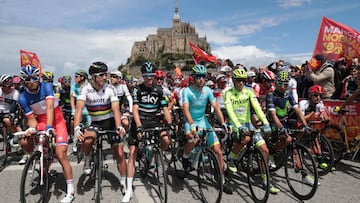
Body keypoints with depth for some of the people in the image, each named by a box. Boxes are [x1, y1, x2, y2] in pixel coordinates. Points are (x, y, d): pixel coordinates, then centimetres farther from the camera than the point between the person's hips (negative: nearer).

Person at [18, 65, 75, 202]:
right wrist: (31, 128, -29)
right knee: (24, 142, -19)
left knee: (61, 155, -13)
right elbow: (31, 118, -7)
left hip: (56, 121, -4)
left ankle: (70, 191, -4)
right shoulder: (23, 98, -9)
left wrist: (49, 127, -40)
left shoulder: (46, 87, -17)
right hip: (41, 122, 4)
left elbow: (50, 107, -28)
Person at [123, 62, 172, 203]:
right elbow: (135, 109, -16)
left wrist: (170, 124, -14)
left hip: (153, 121, 2)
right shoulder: (137, 89, -7)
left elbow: (165, 109, 0)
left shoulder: (159, 90, 1)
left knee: (166, 140, -25)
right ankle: (129, 189, 1)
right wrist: (139, 127, -28)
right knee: (132, 153, -7)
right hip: (139, 122, -2)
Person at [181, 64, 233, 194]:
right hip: (190, 122, -3)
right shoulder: (187, 91, -13)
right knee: (193, 138, -36)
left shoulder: (207, 90, -3)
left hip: (203, 121, 4)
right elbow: (185, 109, -25)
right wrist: (192, 125, -40)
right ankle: (185, 157, 0)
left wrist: (223, 123, -21)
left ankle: (222, 181, 13)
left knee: (218, 150, -4)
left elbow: (216, 107, -8)